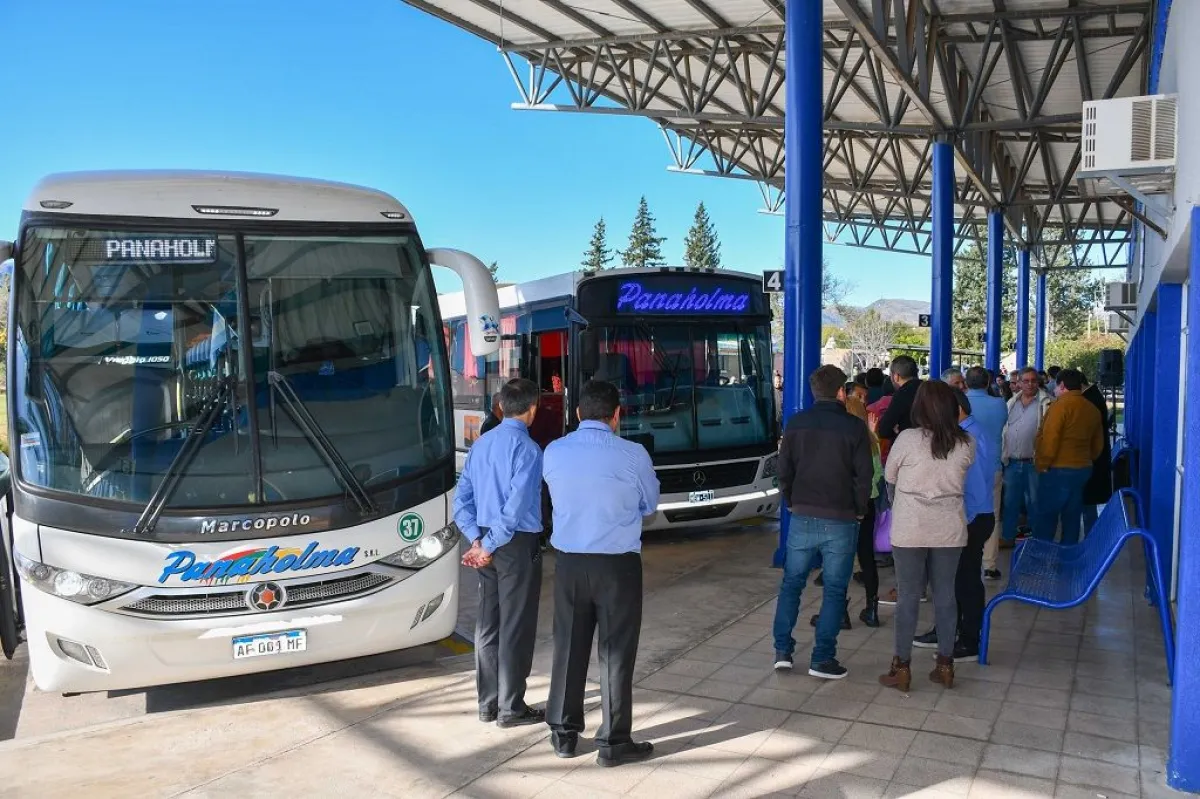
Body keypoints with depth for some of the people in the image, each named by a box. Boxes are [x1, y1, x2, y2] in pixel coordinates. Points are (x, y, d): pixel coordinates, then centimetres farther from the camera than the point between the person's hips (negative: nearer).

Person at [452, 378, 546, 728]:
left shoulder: (480, 445, 8)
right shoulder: (527, 449, -15)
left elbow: (461, 499, 7)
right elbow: (516, 507, -20)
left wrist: (477, 539, 1)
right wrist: (490, 546, -12)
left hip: (489, 543, 7)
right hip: (518, 545, -7)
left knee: (487, 624, 14)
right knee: (516, 627, 3)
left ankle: (488, 703, 24)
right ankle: (511, 708, 11)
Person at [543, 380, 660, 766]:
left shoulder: (554, 452, -3)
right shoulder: (632, 455, -13)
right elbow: (650, 504, 3)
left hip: (569, 562, 4)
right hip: (617, 564, -3)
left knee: (568, 647, 14)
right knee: (616, 652, 7)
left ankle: (563, 734, 26)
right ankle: (614, 742, 15)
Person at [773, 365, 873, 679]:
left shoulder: (796, 424, 2)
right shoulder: (854, 427, -6)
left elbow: (784, 470, 5)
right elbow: (864, 475, -6)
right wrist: (859, 510, 7)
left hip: (803, 517, 3)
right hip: (841, 520, -2)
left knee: (791, 583, 14)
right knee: (834, 590, 6)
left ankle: (783, 651, 12)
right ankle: (822, 659, 7)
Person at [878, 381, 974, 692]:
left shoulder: (907, 439, -13)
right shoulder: (966, 443, -5)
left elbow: (889, 476, 1)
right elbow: (963, 475, 11)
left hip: (910, 529, -3)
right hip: (950, 529, 3)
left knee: (908, 596, 5)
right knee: (945, 594, 12)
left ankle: (902, 668, 12)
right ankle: (945, 665, 21)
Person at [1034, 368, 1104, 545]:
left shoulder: (1061, 405, -14)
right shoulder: (1093, 409, 9)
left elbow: (1049, 439, -19)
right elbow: (1098, 444, 16)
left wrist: (1042, 465, -8)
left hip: (1058, 470, -7)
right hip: (1083, 469, 7)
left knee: (1046, 518, -1)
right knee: (1072, 518, 13)